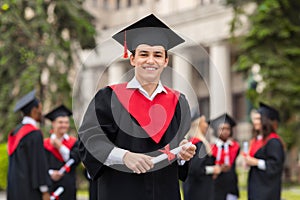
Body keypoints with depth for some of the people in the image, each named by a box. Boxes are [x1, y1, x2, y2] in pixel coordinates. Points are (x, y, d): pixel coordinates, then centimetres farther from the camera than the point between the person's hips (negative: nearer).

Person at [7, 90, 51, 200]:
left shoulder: (15, 132, 12)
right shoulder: (34, 134, -13)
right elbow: (38, 162, -16)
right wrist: (44, 191, -13)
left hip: (14, 188, 9)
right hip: (29, 190, -9)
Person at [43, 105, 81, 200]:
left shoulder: (73, 143, 11)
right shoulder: (45, 144, 7)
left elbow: (76, 159, -4)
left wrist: (60, 147, -9)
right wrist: (50, 173, -20)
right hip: (50, 187, -1)